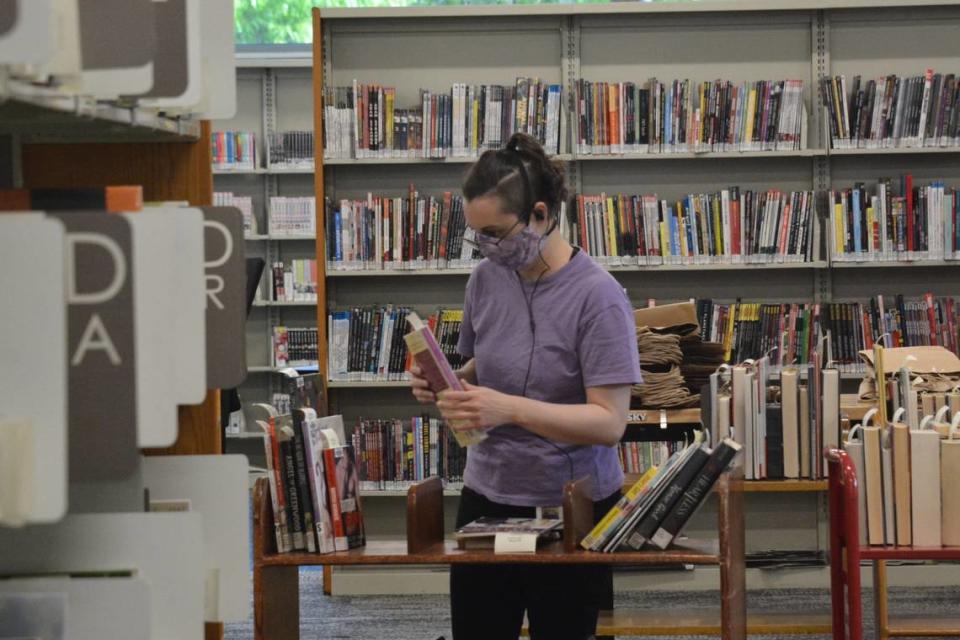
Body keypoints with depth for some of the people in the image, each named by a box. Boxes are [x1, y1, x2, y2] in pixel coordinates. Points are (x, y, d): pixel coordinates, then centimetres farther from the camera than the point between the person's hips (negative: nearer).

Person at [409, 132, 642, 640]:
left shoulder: (596, 295, -16)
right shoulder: (486, 279, 2)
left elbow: (610, 422, -20)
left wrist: (509, 409, -30)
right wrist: (446, 385, -5)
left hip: (571, 506, -5)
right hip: (488, 496, 5)